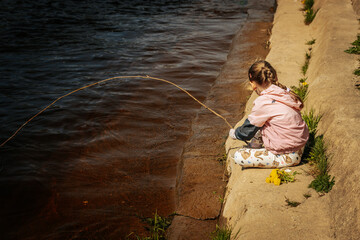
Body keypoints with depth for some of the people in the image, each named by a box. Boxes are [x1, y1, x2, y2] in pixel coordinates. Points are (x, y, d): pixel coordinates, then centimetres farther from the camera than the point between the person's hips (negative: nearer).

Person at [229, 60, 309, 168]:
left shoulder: (263, 102, -22)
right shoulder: (285, 91, 1)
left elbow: (246, 133, -7)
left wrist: (233, 133, 14)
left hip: (288, 157, -8)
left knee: (239, 156, -6)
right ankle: (254, 146, 24)